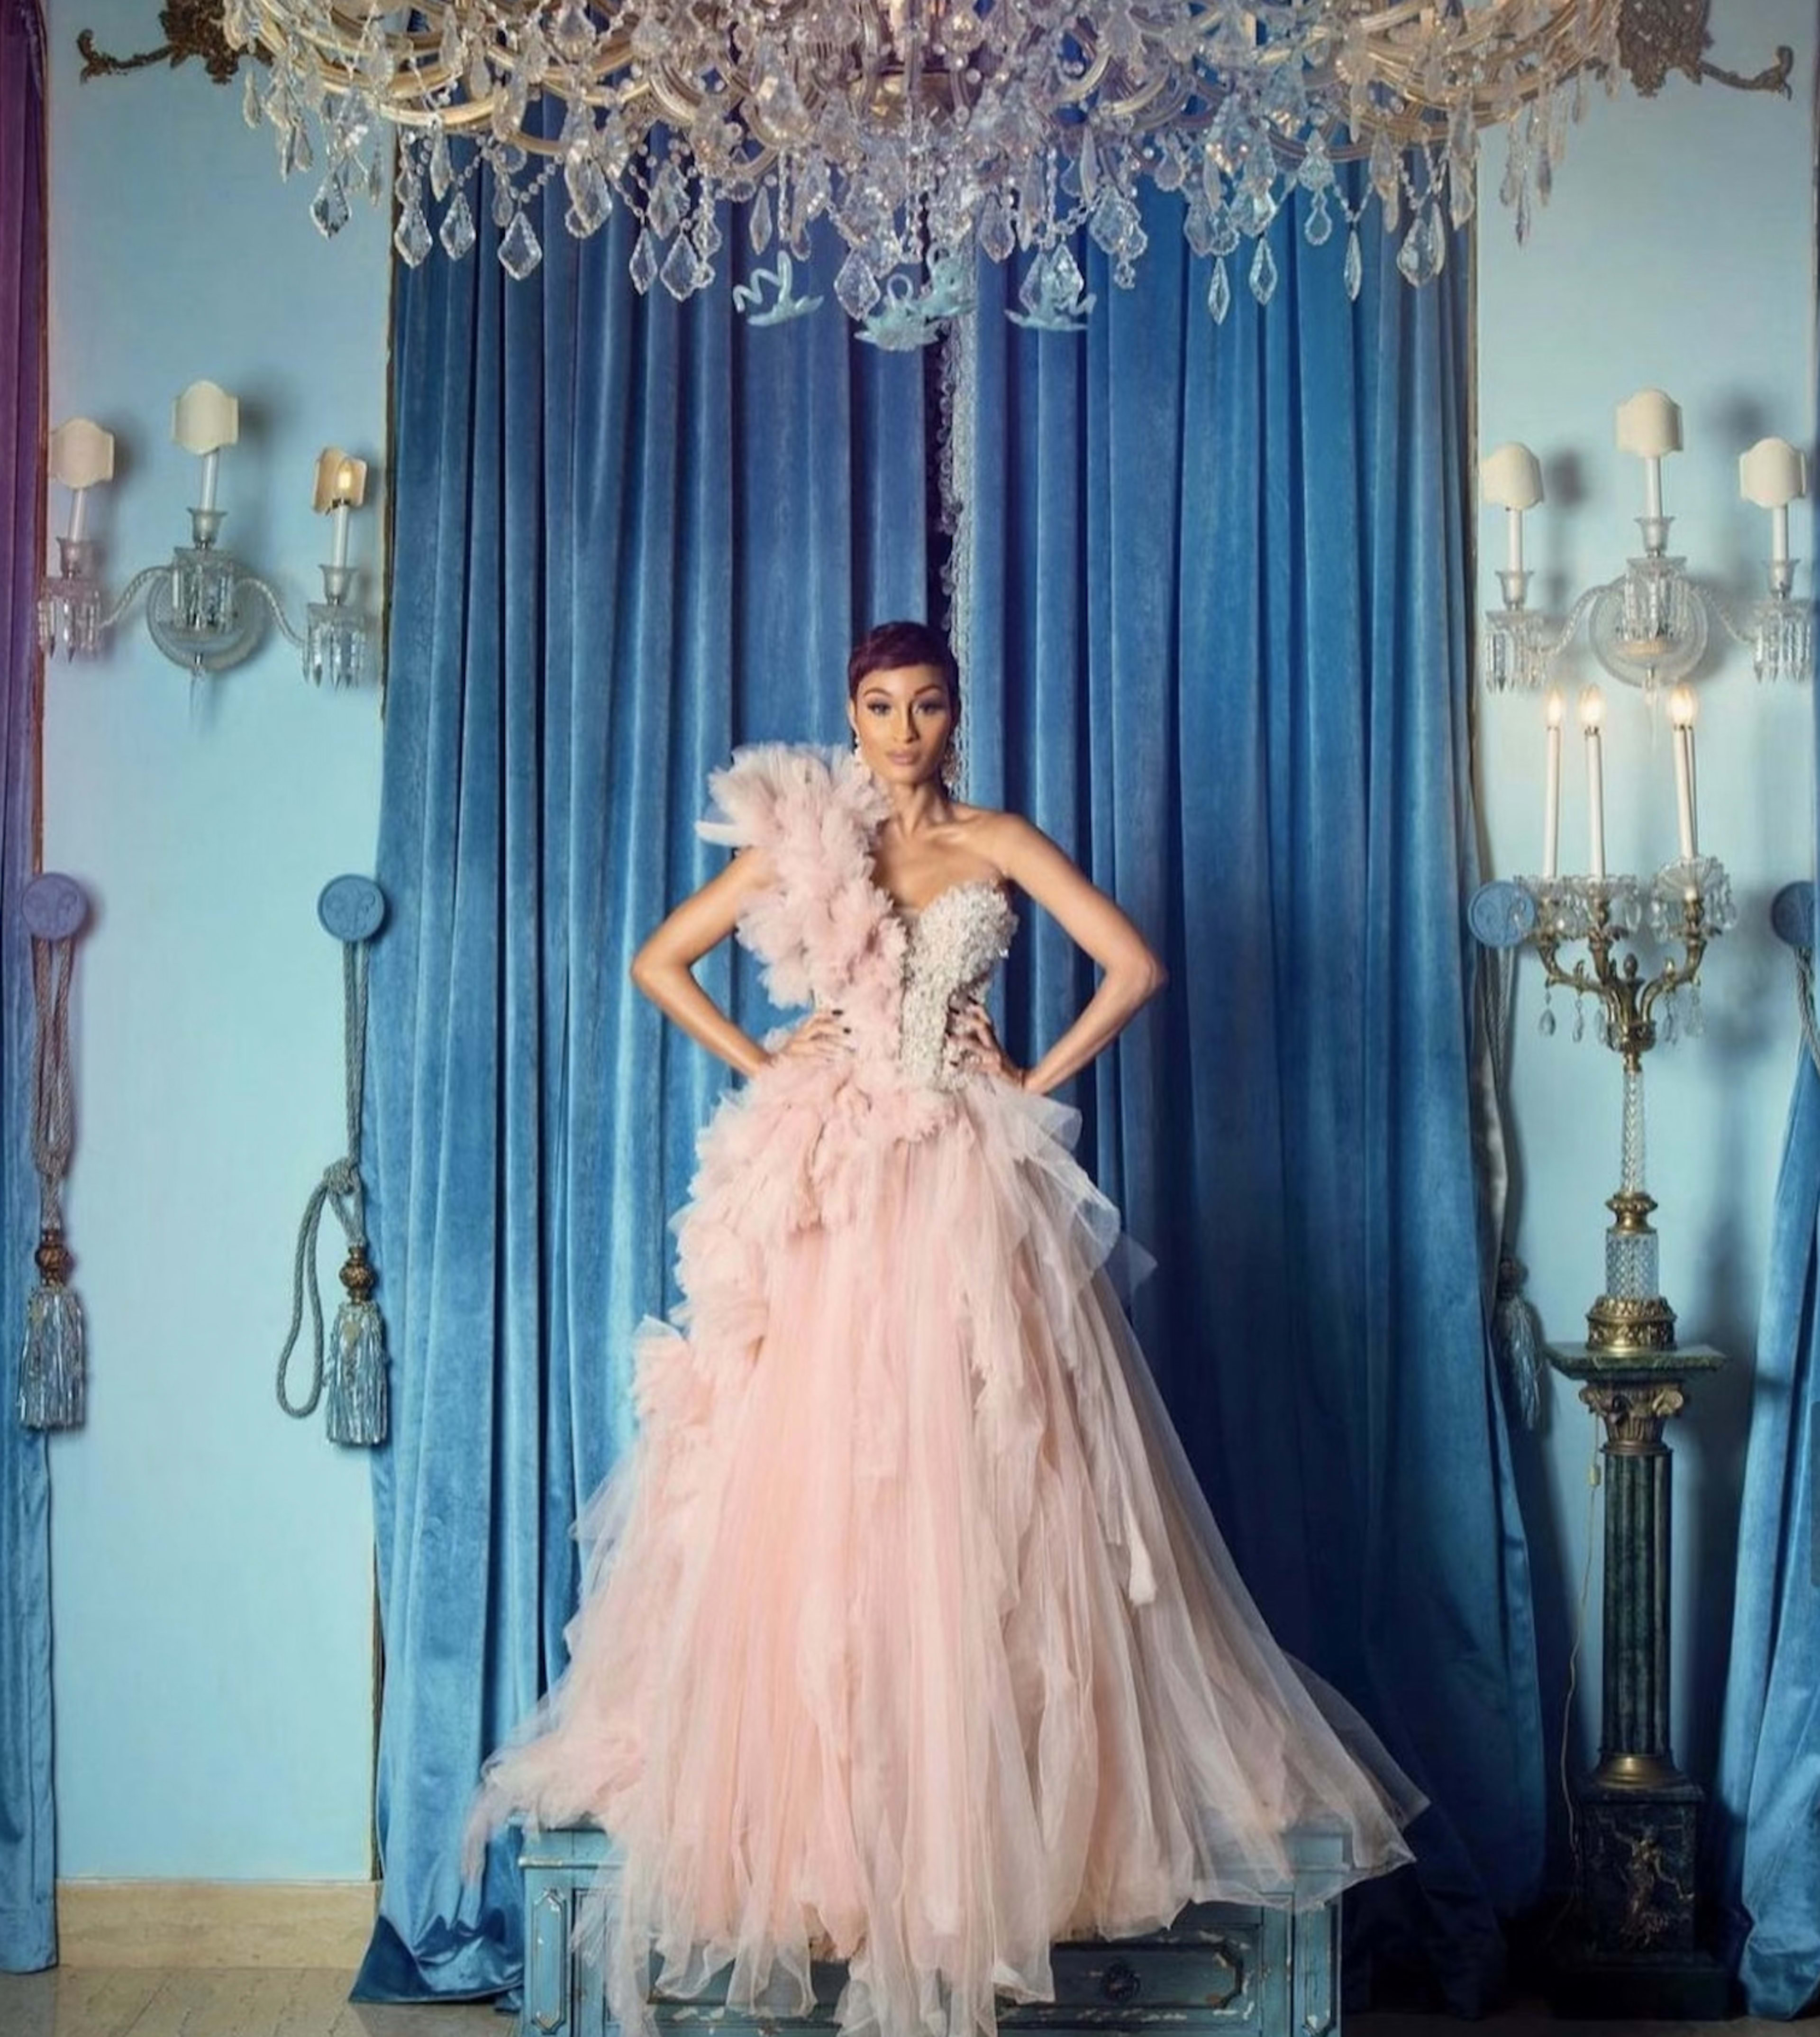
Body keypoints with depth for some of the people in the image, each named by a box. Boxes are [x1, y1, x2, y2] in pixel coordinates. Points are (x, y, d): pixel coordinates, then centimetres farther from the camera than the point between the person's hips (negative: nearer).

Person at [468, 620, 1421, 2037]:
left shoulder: (1001, 844, 7)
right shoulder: (799, 841, 9)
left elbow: (1134, 967, 1)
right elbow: (659, 963, 12)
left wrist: (1037, 1085, -1)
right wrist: (760, 1063, 3)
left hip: (969, 1188, -1)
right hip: (828, 1187, 1)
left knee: (972, 1489, -2)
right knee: (814, 1482, 0)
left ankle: (989, 1800, 10)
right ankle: (809, 1795, 11)